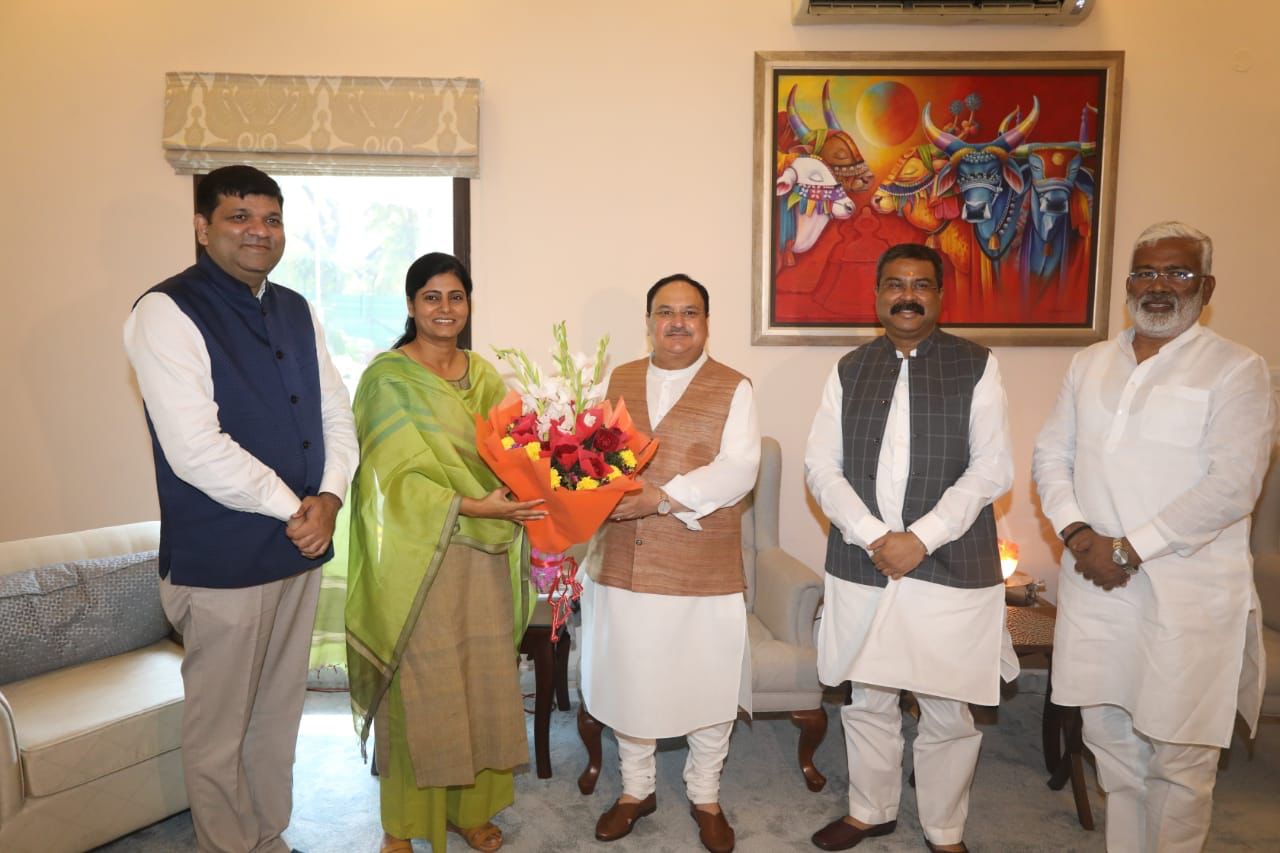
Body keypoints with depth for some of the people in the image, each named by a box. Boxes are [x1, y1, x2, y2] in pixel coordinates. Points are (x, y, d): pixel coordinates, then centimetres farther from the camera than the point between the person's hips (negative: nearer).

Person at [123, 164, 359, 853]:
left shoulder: (296, 311, 10)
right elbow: (195, 449, -20)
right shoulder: (167, 312, -11)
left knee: (279, 718, 20)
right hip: (220, 560, -6)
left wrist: (329, 498, -7)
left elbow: (336, 414, 10)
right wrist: (293, 508, -13)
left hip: (301, 548, 6)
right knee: (219, 731, 10)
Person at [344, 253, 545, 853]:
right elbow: (397, 477, -14)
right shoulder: (387, 376, -7)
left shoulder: (483, 375, 10)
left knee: (481, 680, 12)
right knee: (418, 687, 5)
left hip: (483, 556, 5)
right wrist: (471, 506, -22)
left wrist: (523, 492, -6)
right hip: (418, 558, -5)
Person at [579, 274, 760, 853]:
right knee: (628, 681, 15)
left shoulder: (733, 388, -3)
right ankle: (636, 789, 38)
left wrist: (660, 496, -25)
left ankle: (705, 797, 35)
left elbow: (738, 470, -14)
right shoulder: (618, 381, 9)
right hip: (624, 562, 3)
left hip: (704, 571, -2)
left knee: (709, 686, 11)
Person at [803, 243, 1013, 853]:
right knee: (867, 702, 15)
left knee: (947, 713, 8)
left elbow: (992, 469, -6)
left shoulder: (976, 366, 1)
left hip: (951, 569, -2)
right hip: (861, 567, 3)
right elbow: (821, 466, 3)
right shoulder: (849, 370, 9)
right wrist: (872, 536, -11)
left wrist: (921, 539, -14)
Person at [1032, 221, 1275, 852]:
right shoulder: (1090, 363, 11)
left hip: (1188, 593, -4)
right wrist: (1076, 532, -6)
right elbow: (1051, 454, 10)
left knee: (1179, 753, 3)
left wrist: (1130, 549, -15)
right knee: (1108, 735, 14)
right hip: (1093, 581, 5)